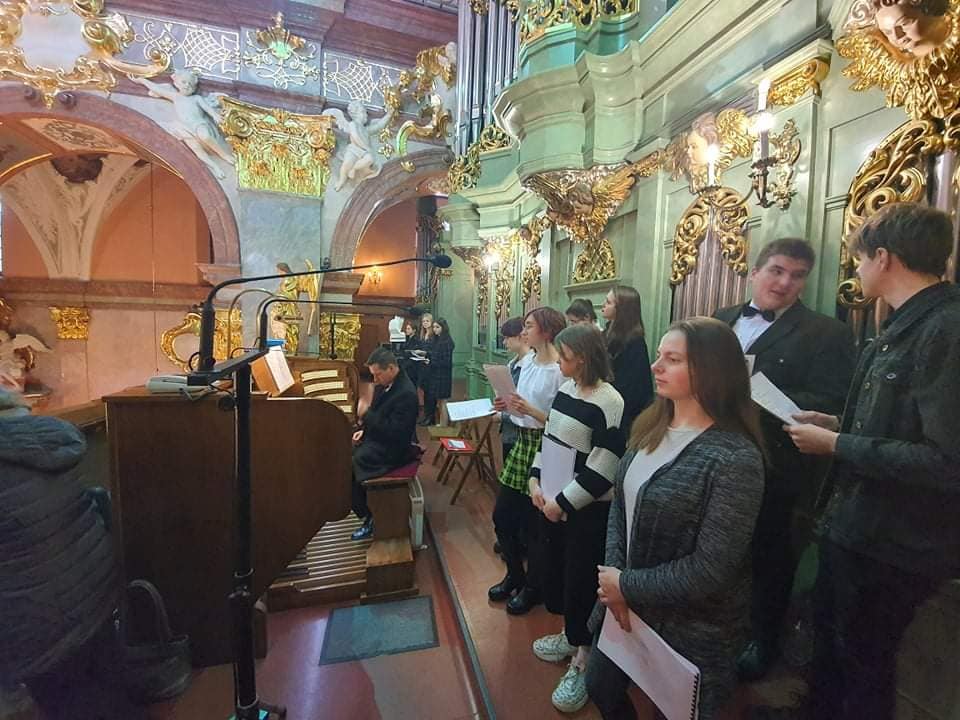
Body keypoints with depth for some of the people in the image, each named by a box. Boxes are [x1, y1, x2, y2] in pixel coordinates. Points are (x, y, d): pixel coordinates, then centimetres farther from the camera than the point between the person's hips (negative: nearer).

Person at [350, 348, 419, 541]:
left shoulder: (406, 393, -26)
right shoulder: (385, 384, 2)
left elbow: (394, 432, -28)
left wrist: (367, 417, -22)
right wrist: (364, 429, 0)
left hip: (391, 449, -10)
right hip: (375, 438, 10)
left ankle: (369, 517, 3)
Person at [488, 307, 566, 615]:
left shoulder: (560, 371, -18)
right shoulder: (528, 363, 8)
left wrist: (529, 410, -27)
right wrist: (507, 406, -2)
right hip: (521, 443, 8)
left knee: (532, 523, 7)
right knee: (502, 515, 16)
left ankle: (533, 587, 32)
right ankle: (514, 575, 39)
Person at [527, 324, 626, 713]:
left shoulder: (609, 403, -21)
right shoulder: (565, 389, 4)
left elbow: (602, 469, -22)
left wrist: (563, 503, -17)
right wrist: (536, 480, 1)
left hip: (587, 510, -8)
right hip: (553, 500, 8)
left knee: (581, 581, 7)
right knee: (555, 569, 20)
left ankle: (584, 660, 30)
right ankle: (570, 636, 45)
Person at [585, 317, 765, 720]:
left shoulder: (735, 458, -26)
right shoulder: (652, 427, -4)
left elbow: (710, 570, -25)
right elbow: (620, 503, 0)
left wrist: (627, 586, -16)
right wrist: (613, 576, -11)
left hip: (691, 627, -6)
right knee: (601, 688, 25)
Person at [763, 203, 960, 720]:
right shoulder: (906, 326, 7)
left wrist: (835, 445, -22)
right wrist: (840, 424, 5)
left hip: (893, 543, -9)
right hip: (857, 524, 9)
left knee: (862, 657, 15)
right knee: (830, 631, 27)